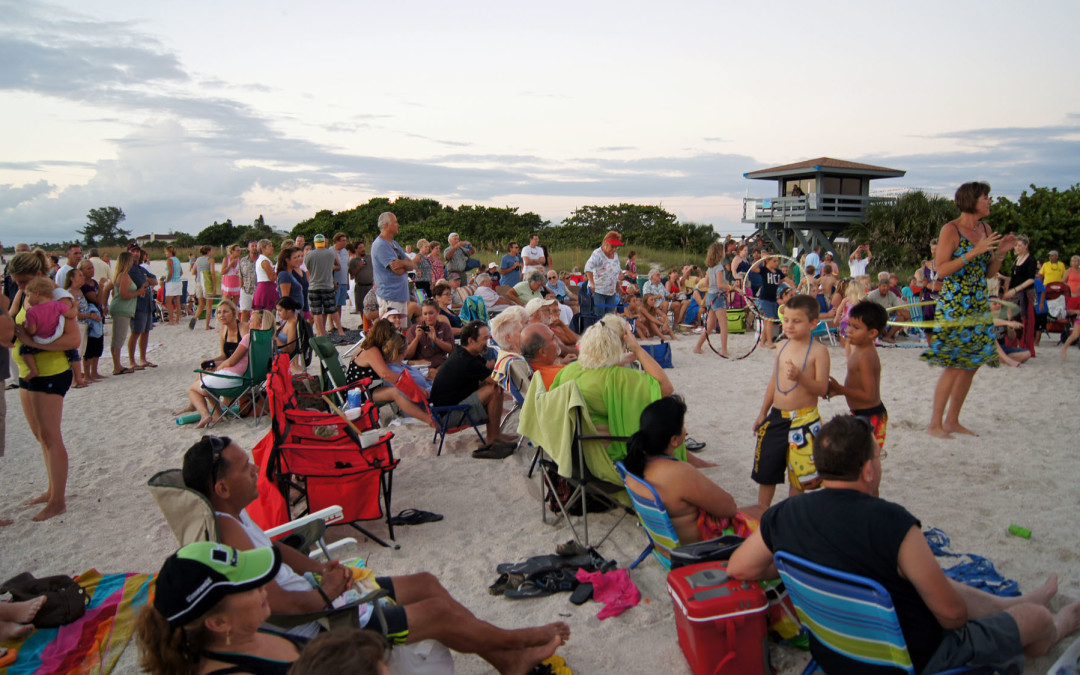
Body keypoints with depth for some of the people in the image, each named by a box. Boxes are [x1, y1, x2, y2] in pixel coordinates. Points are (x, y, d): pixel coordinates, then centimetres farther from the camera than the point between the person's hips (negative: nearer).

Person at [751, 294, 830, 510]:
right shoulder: (783, 347, 7)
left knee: (798, 472, 7)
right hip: (777, 417, 5)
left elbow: (822, 389, -16)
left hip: (804, 421, -5)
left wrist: (800, 377, -32)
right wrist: (763, 413, 16)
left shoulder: (818, 351, -10)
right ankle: (761, 511, 27)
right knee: (766, 468, 12)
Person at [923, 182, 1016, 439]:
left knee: (972, 364, 8)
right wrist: (975, 251, -19)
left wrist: (1000, 253, 0)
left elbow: (989, 273, 16)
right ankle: (935, 424, 1)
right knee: (954, 366, -9)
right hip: (953, 305, -8)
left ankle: (952, 420, 19)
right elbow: (941, 270, -16)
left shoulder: (986, 230, 12)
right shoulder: (951, 230, -9)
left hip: (978, 306, 8)